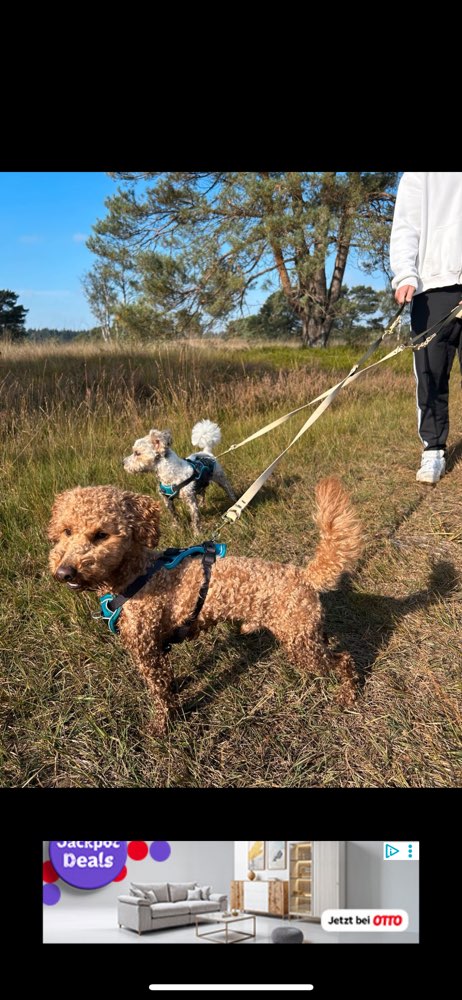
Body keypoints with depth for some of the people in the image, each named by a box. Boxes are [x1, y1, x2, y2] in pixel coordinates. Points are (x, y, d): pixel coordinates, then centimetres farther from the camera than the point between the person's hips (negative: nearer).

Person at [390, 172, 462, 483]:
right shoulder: (419, 176, 19)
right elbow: (405, 229, 5)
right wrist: (406, 275, -13)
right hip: (434, 285, -1)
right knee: (431, 372, -4)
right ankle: (434, 449, 1)